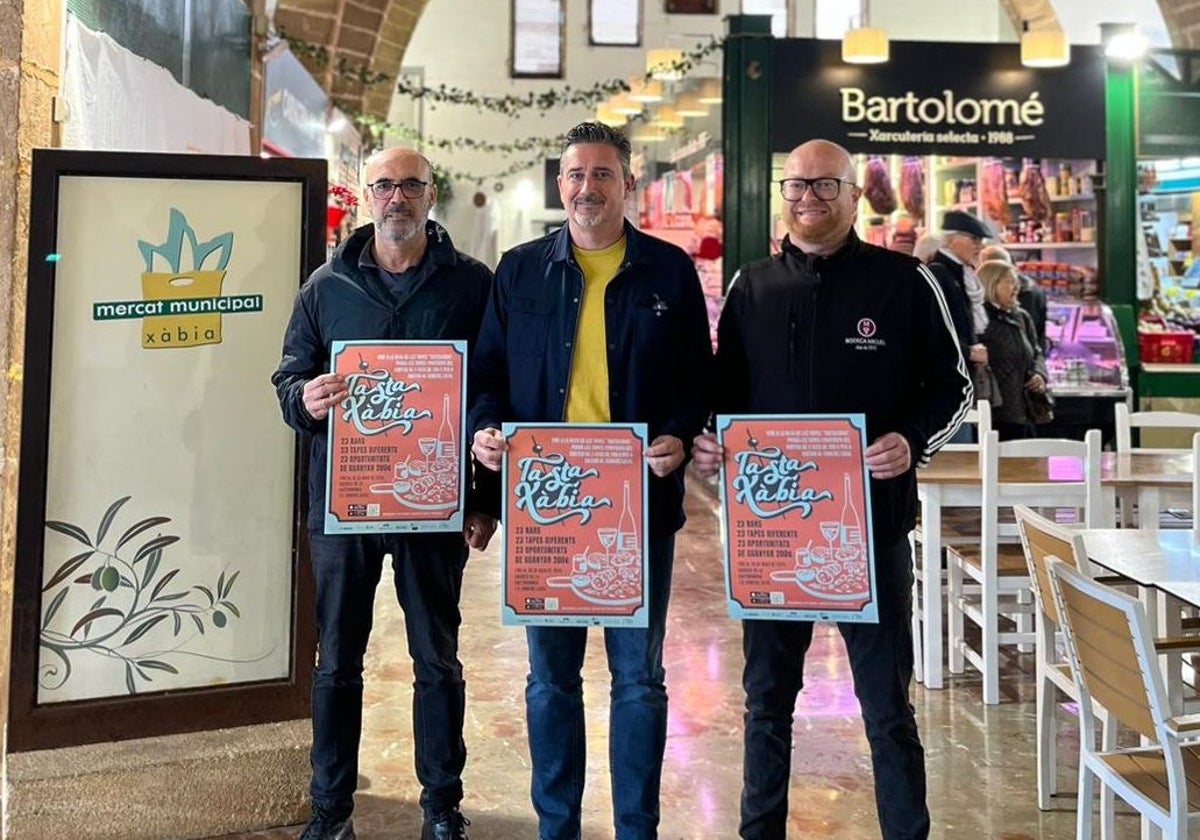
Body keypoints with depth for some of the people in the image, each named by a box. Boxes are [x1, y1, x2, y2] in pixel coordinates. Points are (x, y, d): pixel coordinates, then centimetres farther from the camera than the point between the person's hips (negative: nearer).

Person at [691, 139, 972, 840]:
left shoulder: (904, 280, 0)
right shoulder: (751, 287, 8)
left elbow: (953, 383, 3)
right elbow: (727, 391, 14)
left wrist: (915, 441, -15)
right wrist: (708, 441, -6)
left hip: (873, 524, -2)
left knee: (888, 706, 8)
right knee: (767, 700, 15)